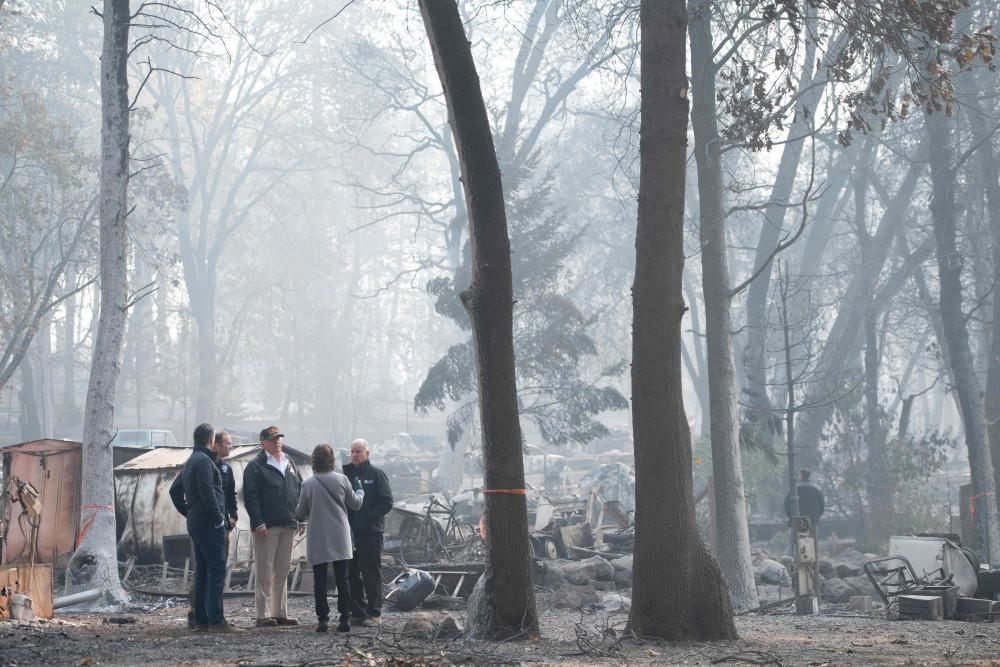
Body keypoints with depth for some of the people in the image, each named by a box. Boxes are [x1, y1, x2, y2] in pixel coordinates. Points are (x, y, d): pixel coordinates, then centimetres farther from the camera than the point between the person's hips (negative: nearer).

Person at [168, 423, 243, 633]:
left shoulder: (190, 462, 19)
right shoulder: (204, 461, -12)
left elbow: (175, 490, 26)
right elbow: (207, 493, -21)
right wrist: (218, 518, -14)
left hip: (195, 522, 10)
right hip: (209, 524, -10)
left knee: (202, 572, 12)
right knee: (216, 570, -11)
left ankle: (201, 620, 14)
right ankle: (216, 621, -15)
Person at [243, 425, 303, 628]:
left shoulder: (290, 464, 16)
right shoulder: (255, 466, -5)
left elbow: (300, 489, 20)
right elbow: (250, 496, -11)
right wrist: (258, 522, -18)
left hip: (288, 525, 7)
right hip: (267, 526, -7)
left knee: (282, 571, 11)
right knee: (265, 572, -5)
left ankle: (280, 613, 18)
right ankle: (263, 615, -2)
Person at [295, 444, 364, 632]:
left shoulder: (308, 484, -5)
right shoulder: (341, 480, -4)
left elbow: (300, 514, 2)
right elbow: (355, 504, 11)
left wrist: (300, 517, 27)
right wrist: (360, 493, 32)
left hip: (317, 539, -1)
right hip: (340, 539, 1)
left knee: (320, 580, 3)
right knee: (342, 579, 5)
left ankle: (322, 619, 1)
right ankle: (345, 619, 4)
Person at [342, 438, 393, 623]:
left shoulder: (376, 474, 0)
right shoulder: (346, 472, 11)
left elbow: (387, 503, -5)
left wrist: (368, 517, -12)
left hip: (370, 531, -4)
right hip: (349, 531, 4)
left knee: (372, 572, -1)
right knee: (352, 572, 6)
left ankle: (374, 612, 2)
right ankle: (357, 611, 13)